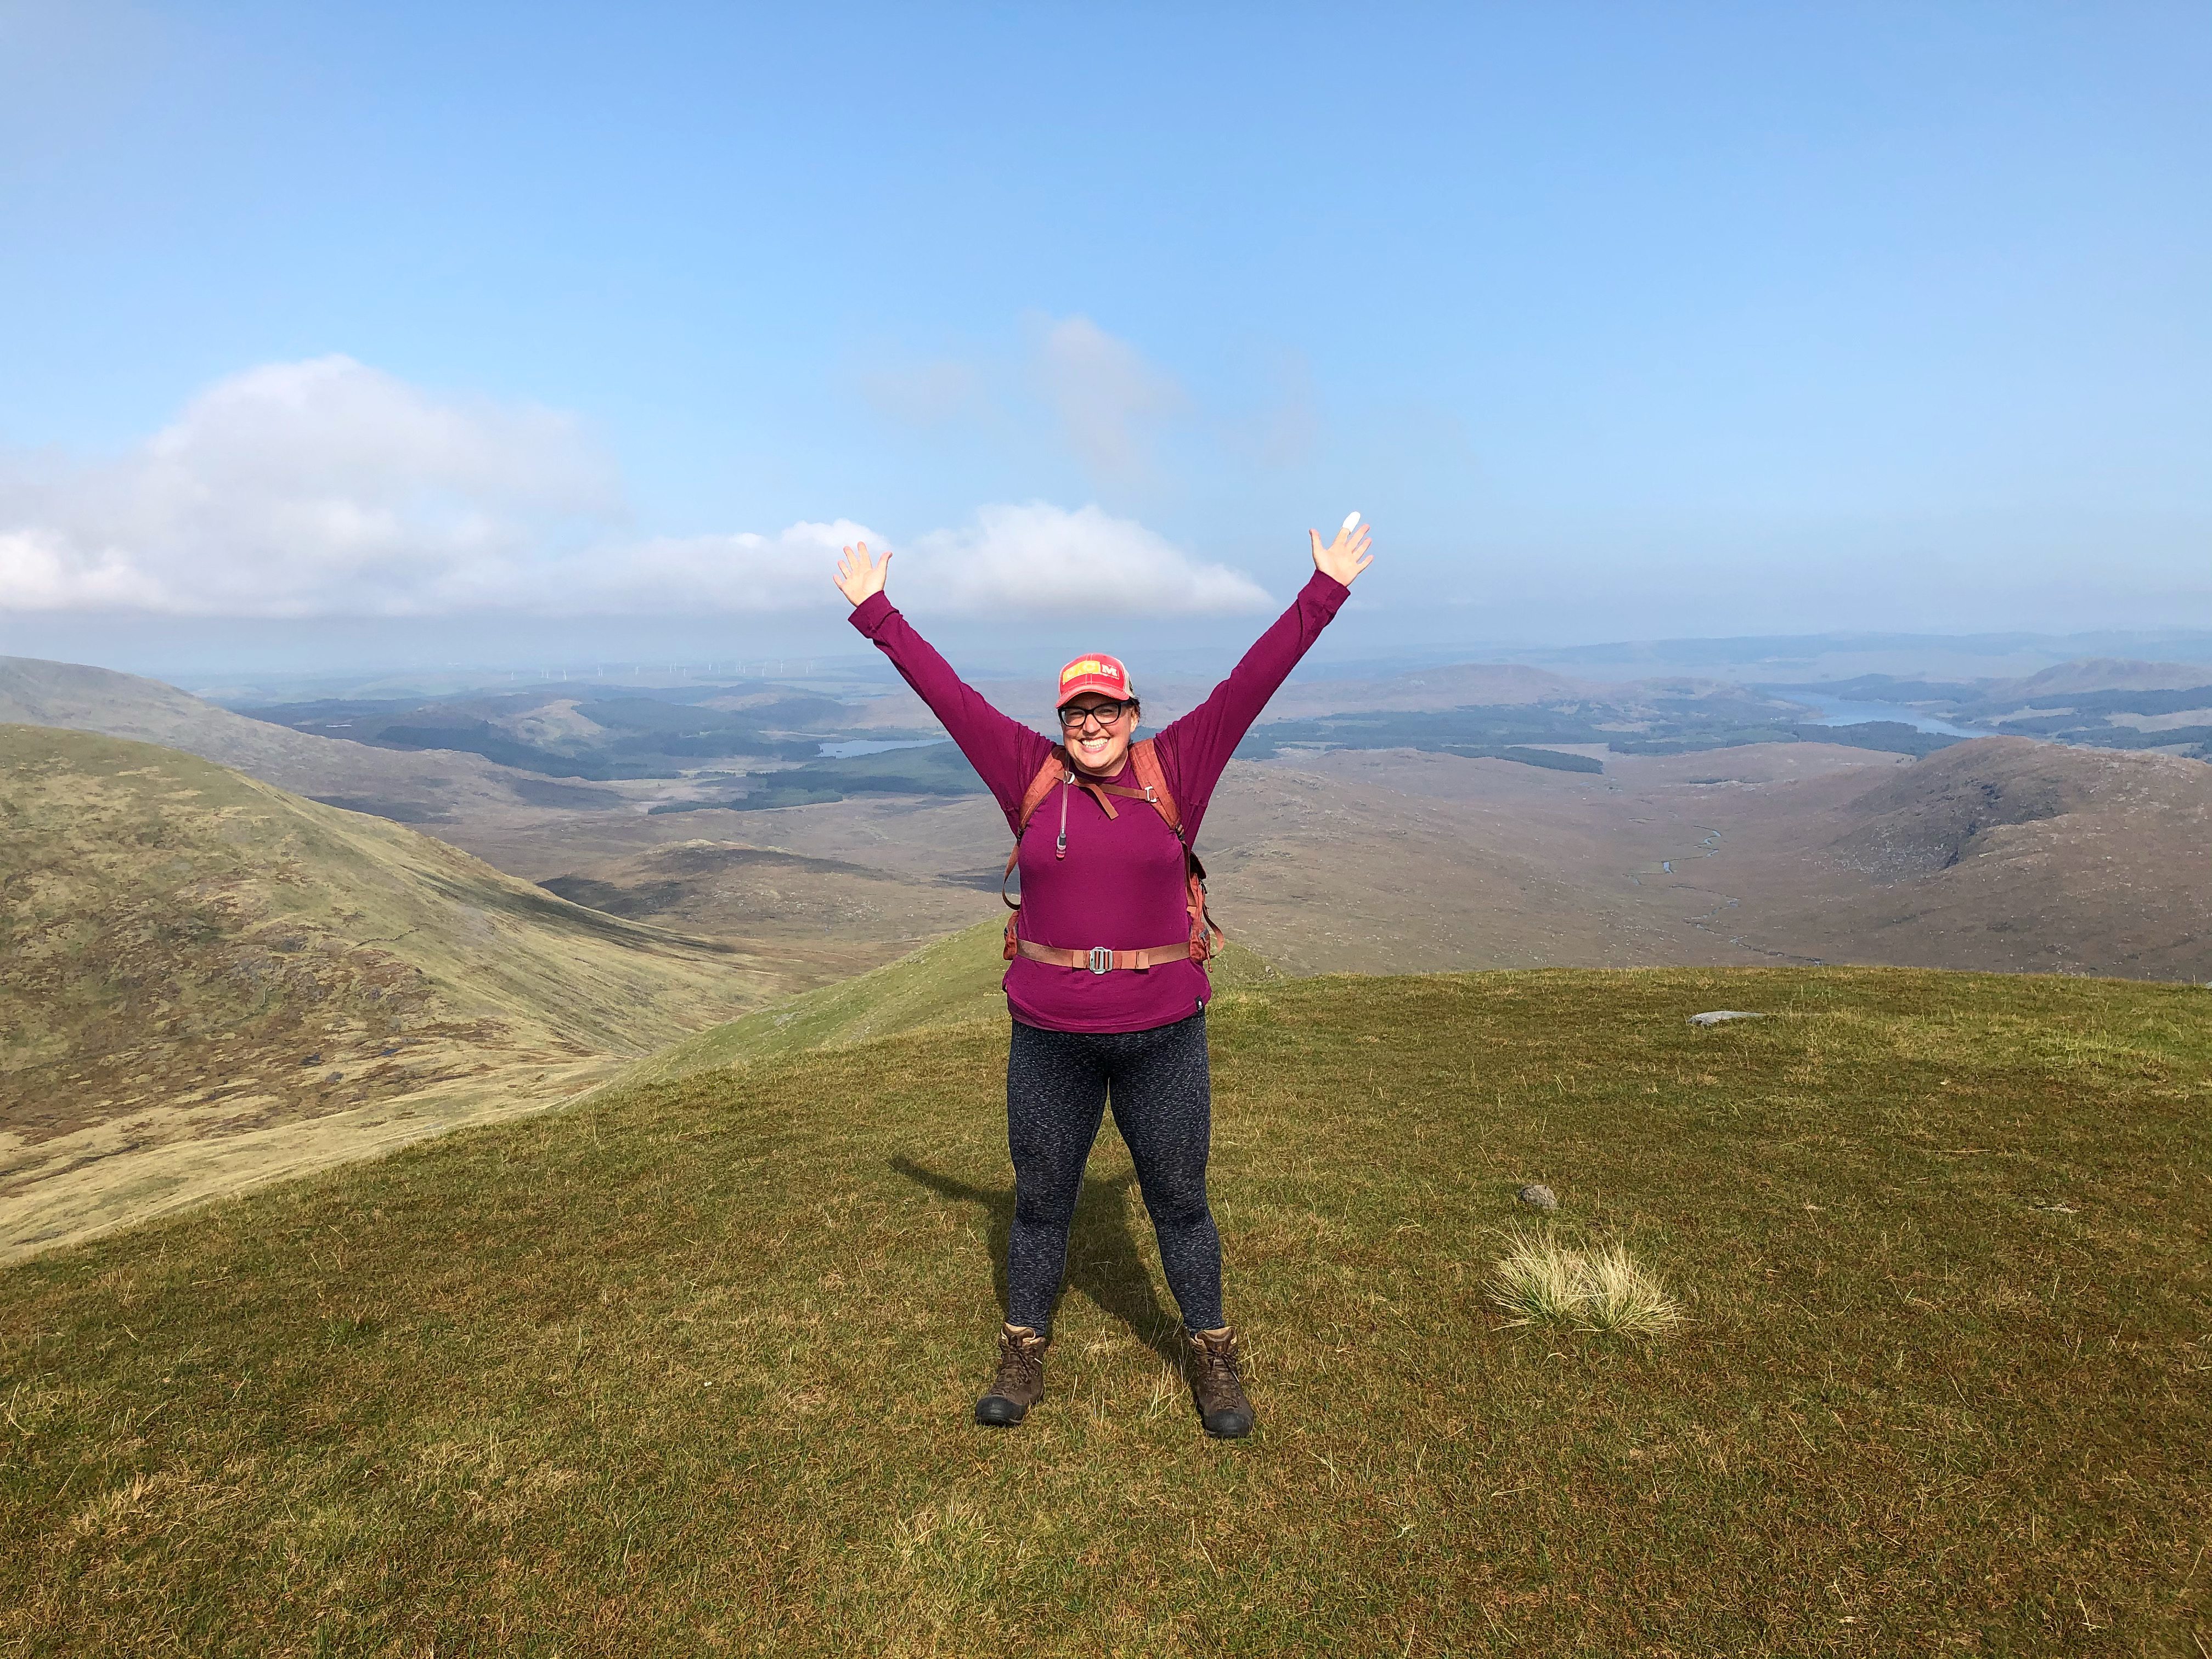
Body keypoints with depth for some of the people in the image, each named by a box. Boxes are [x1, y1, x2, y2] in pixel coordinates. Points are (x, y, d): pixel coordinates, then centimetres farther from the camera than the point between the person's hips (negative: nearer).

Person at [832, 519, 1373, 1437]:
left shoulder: (1176, 770, -1)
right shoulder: (1030, 774, 1)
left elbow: (1252, 681, -2)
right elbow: (948, 692, 4)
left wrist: (1324, 594, -1)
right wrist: (875, 612, 7)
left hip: (1164, 1034, 0)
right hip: (1050, 1037, 1)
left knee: (1179, 1200, 13)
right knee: (1040, 1200, 15)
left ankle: (1212, 1356, 33)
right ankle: (1024, 1353, 36)